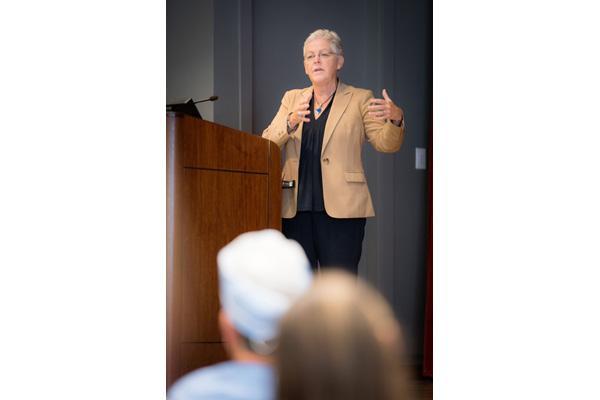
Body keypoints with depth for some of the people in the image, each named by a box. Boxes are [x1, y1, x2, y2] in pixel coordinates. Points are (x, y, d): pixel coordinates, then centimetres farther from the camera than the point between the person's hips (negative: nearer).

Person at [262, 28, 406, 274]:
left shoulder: (359, 100, 7)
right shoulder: (292, 99, 16)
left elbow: (386, 143, -2)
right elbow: (266, 143, 4)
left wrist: (395, 119, -24)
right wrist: (291, 122, -18)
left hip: (340, 210, -3)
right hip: (296, 210, 3)